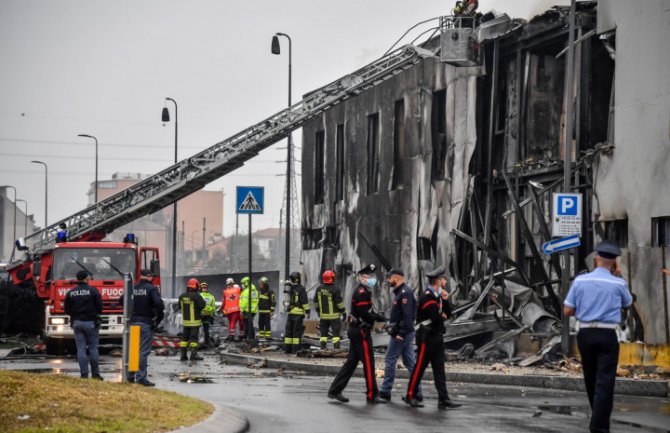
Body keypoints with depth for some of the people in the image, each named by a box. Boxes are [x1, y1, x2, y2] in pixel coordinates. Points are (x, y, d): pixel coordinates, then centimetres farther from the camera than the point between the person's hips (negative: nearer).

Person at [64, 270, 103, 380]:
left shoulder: (70, 293, 3)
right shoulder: (93, 291, -6)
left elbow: (67, 310, 6)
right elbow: (100, 307, -5)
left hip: (77, 322, 2)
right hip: (90, 322, -2)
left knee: (81, 349, 4)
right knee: (93, 348, 4)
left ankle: (84, 374, 0)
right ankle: (95, 373, 3)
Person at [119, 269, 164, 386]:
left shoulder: (133, 288, 8)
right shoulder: (151, 289, -10)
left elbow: (121, 300, 14)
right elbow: (159, 303, -22)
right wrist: (159, 318, -9)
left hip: (133, 321, 6)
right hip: (146, 323, -6)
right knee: (144, 350, -5)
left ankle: (130, 376, 19)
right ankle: (141, 377, -9)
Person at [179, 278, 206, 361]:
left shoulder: (182, 296, 5)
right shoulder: (196, 296, -16)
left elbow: (179, 306, 15)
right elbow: (202, 305, -16)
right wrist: (202, 300, 2)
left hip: (185, 320, 6)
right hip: (195, 321, -6)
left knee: (185, 337, 11)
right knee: (194, 338, -3)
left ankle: (183, 355, 11)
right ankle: (193, 354, -7)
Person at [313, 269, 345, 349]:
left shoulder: (319, 289, 3)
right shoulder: (335, 290, -14)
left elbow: (315, 301, 12)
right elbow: (339, 302, -11)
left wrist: (318, 310, 24)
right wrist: (343, 312, -1)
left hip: (323, 315, 5)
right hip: (334, 315, -5)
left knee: (323, 333, 10)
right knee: (336, 333, -1)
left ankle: (323, 348, 10)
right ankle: (336, 348, -6)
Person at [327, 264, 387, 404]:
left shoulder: (363, 291, 18)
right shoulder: (362, 292, -16)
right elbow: (364, 314, -23)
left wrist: (377, 316, 4)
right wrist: (379, 317, -14)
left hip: (355, 331, 10)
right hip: (361, 331, -10)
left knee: (351, 361, 11)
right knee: (368, 362, -4)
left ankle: (335, 390, 12)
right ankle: (372, 395, 0)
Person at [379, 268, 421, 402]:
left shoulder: (405, 293, -15)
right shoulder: (399, 292, 17)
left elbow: (407, 315, -22)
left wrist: (401, 333, -24)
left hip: (401, 334, -10)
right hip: (402, 333, 10)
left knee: (390, 360, -3)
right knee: (410, 362, 8)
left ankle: (385, 391, 2)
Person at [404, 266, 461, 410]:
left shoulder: (438, 295, 14)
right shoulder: (427, 296, -16)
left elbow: (448, 313, 12)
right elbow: (436, 317, -22)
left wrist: (445, 300, -4)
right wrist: (443, 316, 0)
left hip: (437, 337, 9)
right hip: (427, 336, -9)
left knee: (439, 369, 5)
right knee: (420, 366, -1)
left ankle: (443, 400, 2)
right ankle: (410, 396, 10)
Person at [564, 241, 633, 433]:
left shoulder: (580, 281, -1)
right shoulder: (618, 283, -5)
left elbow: (567, 311, 1)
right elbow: (628, 303, 17)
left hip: (585, 334, 3)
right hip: (607, 335, -3)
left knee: (591, 379, 17)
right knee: (605, 381, -4)